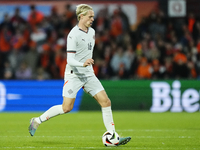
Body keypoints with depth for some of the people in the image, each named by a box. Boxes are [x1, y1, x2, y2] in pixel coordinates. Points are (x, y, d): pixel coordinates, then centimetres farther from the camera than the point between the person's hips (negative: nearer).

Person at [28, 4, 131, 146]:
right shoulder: (73, 35, -16)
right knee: (67, 107, -10)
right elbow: (70, 60, -20)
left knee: (106, 102, -5)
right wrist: (83, 64, -36)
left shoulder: (92, 32, 9)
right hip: (74, 75, -7)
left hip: (88, 75, 7)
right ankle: (37, 120, 10)